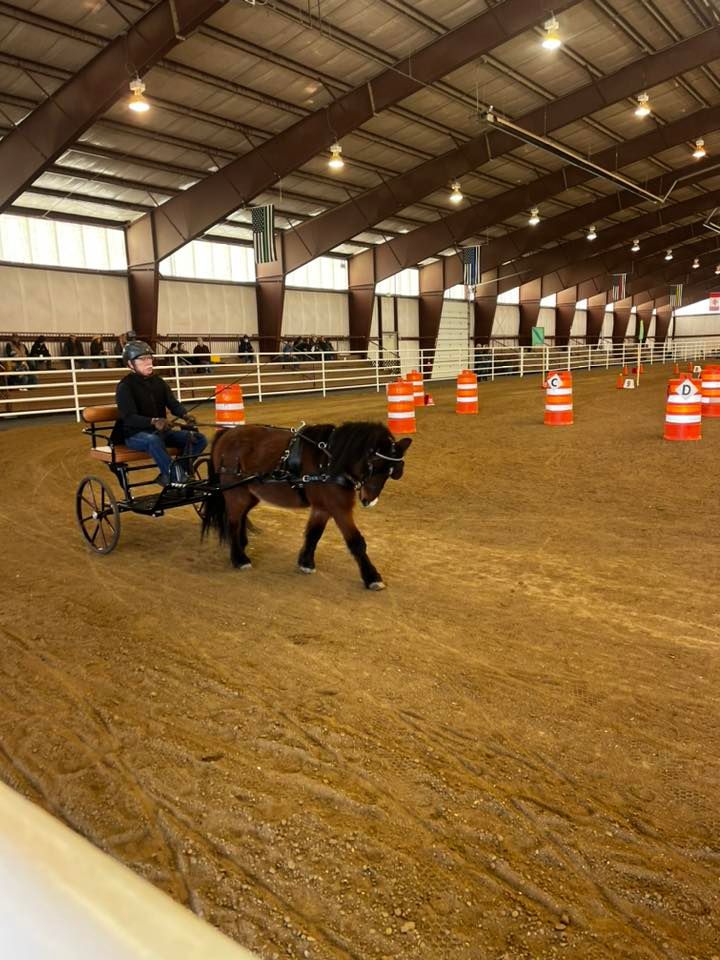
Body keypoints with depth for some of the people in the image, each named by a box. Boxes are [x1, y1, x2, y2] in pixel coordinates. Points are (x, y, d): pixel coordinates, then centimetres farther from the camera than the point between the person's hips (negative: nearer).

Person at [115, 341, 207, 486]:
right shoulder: (125, 386, -10)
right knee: (153, 440, -43)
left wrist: (185, 415, -22)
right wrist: (153, 421, -40)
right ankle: (176, 480, -34)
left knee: (199, 439, -10)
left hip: (161, 430, 7)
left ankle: (169, 475, -8)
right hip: (136, 434, -7)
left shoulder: (158, 381, 9)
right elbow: (129, 417, -21)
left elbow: (173, 404, 2)